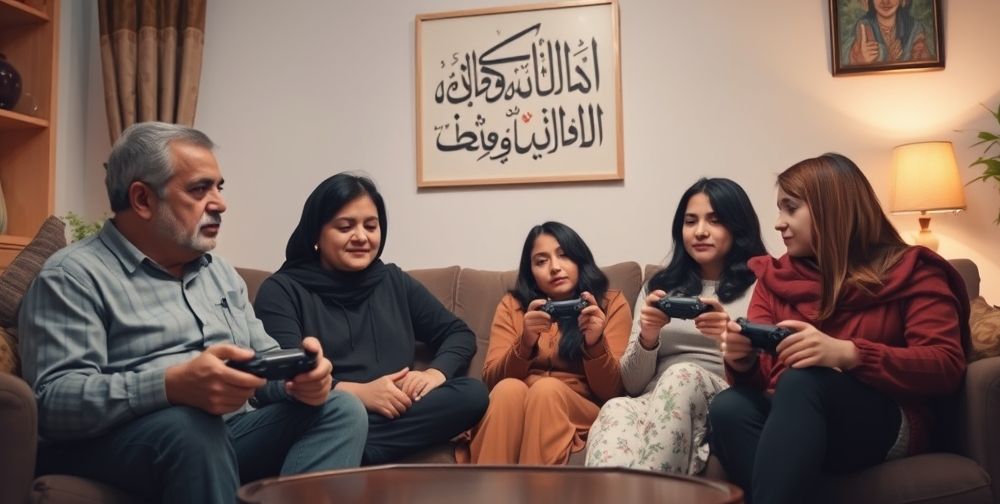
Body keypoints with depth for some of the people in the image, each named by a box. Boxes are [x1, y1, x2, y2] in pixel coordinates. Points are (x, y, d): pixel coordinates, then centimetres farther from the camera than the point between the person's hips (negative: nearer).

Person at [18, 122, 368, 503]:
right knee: (191, 427, -37)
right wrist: (173, 386, -32)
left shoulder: (221, 272, 20)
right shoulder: (74, 276, -4)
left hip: (230, 433, 7)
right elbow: (52, 400, -16)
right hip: (119, 442, -7)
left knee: (342, 411, -13)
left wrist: (298, 376, -8)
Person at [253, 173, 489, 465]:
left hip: (397, 416, 7)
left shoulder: (394, 282, 22)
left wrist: (436, 372, -2)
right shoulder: (282, 290, 7)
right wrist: (358, 392, -21)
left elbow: (459, 334, 20)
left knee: (473, 394, -26)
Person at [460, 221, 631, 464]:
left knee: (547, 388, -31)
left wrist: (596, 344, -20)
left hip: (583, 414, -1)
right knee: (509, 389, -30)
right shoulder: (512, 304, 12)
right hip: (512, 410, 2)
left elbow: (612, 392, -1)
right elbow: (491, 379, 1)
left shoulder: (612, 303, 7)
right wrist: (525, 342, -18)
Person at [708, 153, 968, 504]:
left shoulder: (910, 270, 7)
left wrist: (848, 354, -23)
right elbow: (760, 376, 10)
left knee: (803, 380, -36)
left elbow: (947, 367, -8)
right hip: (788, 422, 3)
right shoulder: (773, 277, 17)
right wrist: (742, 359, -15)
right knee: (729, 406, -31)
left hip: (884, 426, -3)